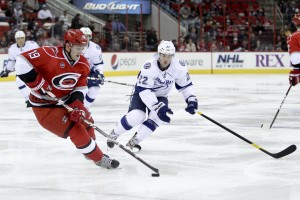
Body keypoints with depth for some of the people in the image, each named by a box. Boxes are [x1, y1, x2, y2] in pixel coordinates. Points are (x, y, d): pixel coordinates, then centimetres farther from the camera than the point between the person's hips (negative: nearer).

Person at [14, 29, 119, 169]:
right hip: (44, 105, -8)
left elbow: (80, 88, 0)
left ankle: (91, 149, 42)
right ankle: (99, 158, 4)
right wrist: (39, 85, -30)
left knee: (85, 120, 18)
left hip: (64, 101, 8)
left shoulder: (82, 63, -5)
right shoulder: (50, 54, -29)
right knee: (76, 130, -12)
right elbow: (22, 63, -32)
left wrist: (77, 106, -17)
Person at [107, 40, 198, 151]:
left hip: (160, 96, 4)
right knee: (137, 116, -26)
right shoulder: (149, 66, -35)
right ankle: (114, 134, 2)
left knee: (157, 116, -23)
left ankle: (134, 141, -9)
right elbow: (144, 90, -36)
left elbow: (185, 84, -4)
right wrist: (157, 107, -44)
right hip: (142, 93, -4)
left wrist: (191, 99, -17)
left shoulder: (178, 66, -20)